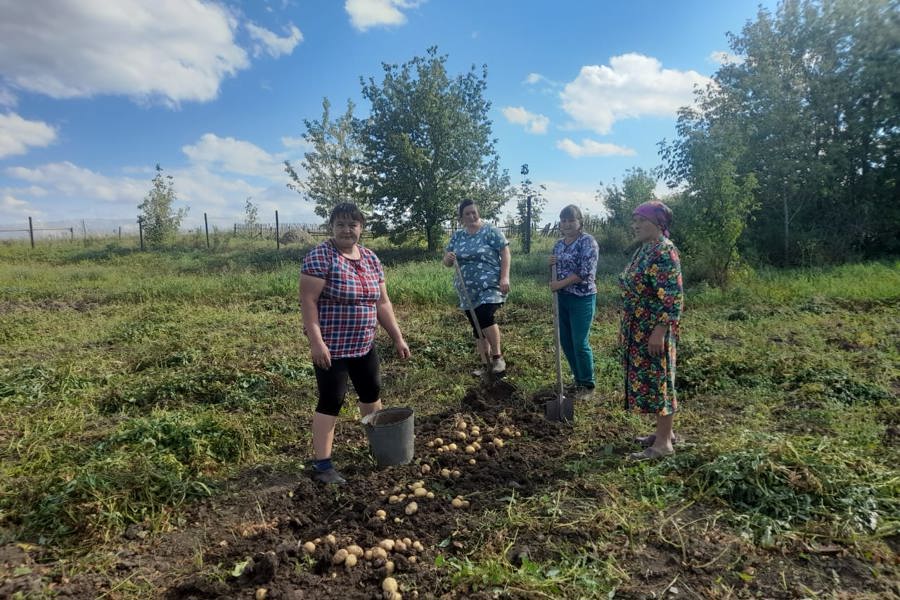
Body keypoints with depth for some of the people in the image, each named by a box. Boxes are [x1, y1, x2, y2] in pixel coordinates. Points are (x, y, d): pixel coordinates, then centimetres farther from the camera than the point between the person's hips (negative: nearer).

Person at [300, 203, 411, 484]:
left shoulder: (371, 258, 6)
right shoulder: (320, 256, -14)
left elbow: (382, 302, 9)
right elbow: (308, 301, -18)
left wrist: (398, 337, 7)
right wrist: (316, 342, -25)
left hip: (364, 344, 7)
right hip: (331, 346, -7)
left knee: (372, 392, 18)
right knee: (331, 401, -2)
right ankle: (321, 464, 11)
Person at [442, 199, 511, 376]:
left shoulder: (490, 231, -4)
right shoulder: (457, 236, 10)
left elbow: (505, 253, -7)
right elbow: (447, 262, 10)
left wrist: (504, 277, -18)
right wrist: (448, 258, -15)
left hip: (490, 286, -5)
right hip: (468, 290, 6)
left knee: (485, 317, -23)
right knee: (477, 326, 10)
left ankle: (497, 357, -4)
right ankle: (485, 362, 23)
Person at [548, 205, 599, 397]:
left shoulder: (588, 241, -11)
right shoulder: (559, 244, 11)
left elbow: (584, 273, -19)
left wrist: (560, 284, -17)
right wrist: (551, 264, -2)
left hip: (582, 299, -7)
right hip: (562, 298, 7)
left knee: (580, 343, -3)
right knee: (565, 341, 11)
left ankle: (587, 384, 15)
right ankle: (578, 379, 28)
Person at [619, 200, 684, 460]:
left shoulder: (664, 252, -16)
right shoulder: (642, 251, 13)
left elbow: (672, 297, -21)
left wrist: (659, 331, -24)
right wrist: (625, 328, 19)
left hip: (655, 331, -9)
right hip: (638, 331, 9)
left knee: (658, 381, -1)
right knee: (646, 380, 15)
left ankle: (663, 442, 11)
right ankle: (664, 431, 30)